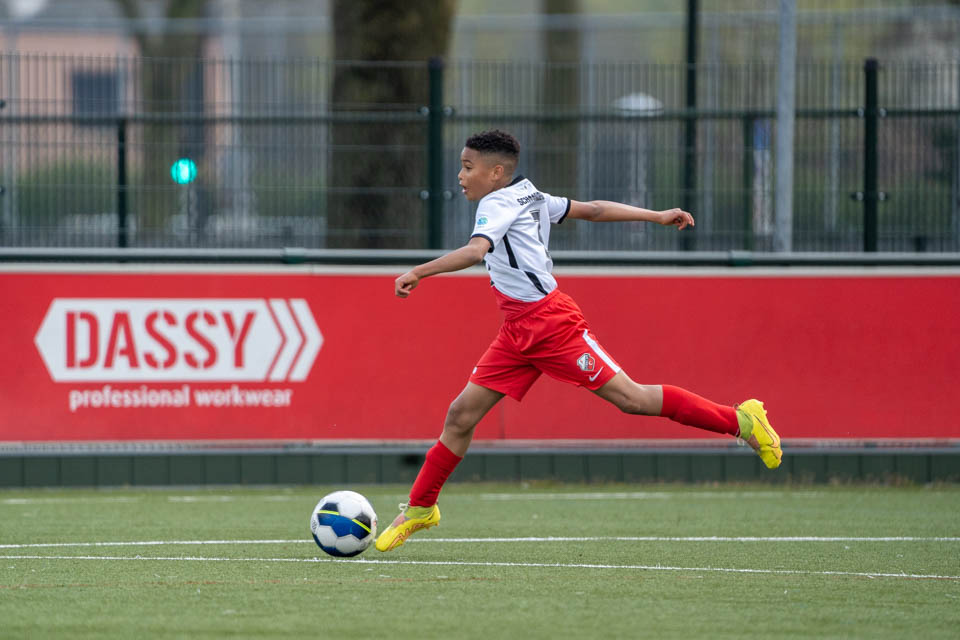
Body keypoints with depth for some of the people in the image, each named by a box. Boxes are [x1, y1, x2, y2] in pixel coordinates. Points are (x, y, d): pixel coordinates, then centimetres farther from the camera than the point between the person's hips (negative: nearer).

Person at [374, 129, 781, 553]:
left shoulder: (497, 204, -11)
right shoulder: (529, 197, 15)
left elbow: (475, 251, -30)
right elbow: (592, 210, 18)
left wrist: (418, 273, -35)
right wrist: (657, 217, 22)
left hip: (550, 323, -10)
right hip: (517, 332, 10)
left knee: (629, 397, -9)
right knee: (461, 415, 3)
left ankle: (740, 420, -1)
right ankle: (420, 508, 12)